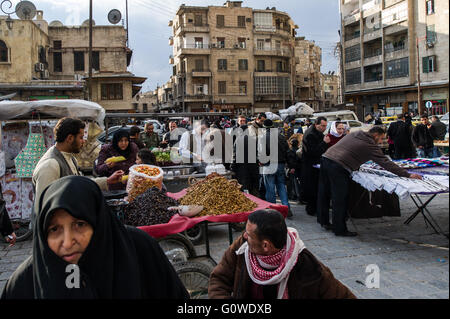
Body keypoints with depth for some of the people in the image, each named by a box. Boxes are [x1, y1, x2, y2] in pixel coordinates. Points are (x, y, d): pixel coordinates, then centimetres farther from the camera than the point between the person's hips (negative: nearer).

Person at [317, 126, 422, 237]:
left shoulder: (354, 134, 20)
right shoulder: (371, 146, -3)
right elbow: (386, 163, -5)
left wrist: (355, 166, 39)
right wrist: (407, 175, -2)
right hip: (338, 167, -9)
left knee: (324, 193, 17)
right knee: (340, 199, -2)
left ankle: (323, 221, 31)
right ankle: (340, 229, 5)